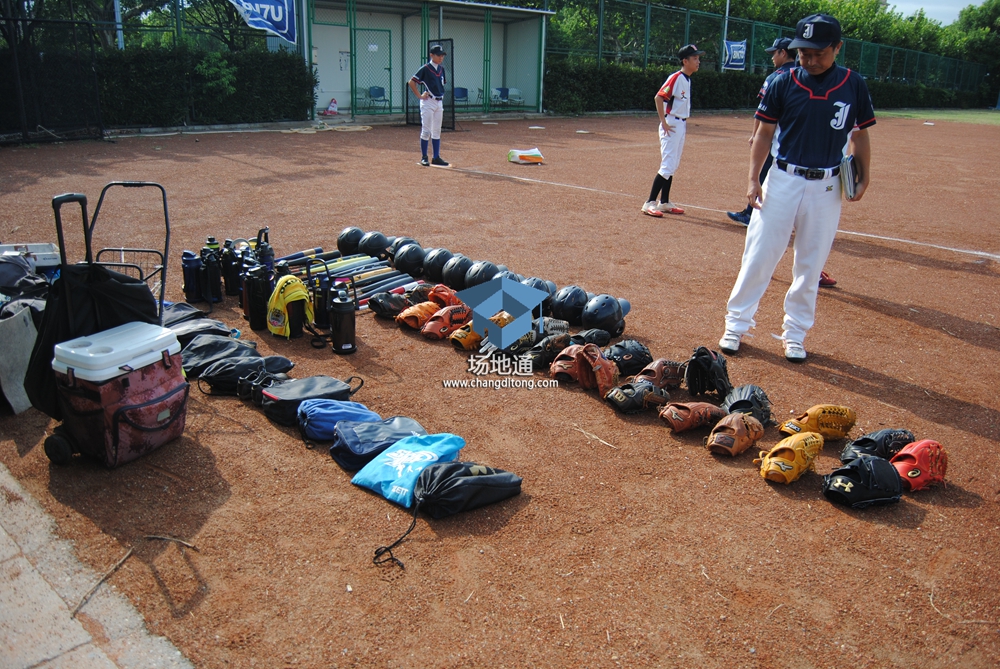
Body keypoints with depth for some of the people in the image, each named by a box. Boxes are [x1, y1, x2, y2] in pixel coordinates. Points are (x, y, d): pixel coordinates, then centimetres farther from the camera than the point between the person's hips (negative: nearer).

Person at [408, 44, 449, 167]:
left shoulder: (441, 69, 11)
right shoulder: (425, 69, -9)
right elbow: (411, 82, -11)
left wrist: (441, 95, 12)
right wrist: (420, 96, -12)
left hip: (439, 102, 7)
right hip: (428, 102, -7)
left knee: (437, 131, 9)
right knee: (426, 131, -4)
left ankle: (436, 157, 14)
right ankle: (424, 157, 2)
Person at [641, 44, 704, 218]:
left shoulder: (687, 79, 12)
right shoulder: (676, 78, -15)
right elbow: (658, 97, -21)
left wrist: (684, 119, 12)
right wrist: (664, 122, -21)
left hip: (681, 125, 9)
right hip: (671, 125, -9)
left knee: (673, 166, 13)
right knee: (667, 167, -12)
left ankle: (664, 202, 21)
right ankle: (650, 203, -9)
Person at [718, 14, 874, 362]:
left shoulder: (854, 85, 0)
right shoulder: (783, 84, -3)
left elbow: (860, 134, 9)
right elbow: (764, 133, 1)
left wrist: (863, 177, 0)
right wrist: (753, 178, -6)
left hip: (827, 187, 1)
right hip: (783, 180, -1)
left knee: (810, 266, 8)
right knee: (759, 255, -1)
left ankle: (795, 333, 20)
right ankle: (736, 324, 11)